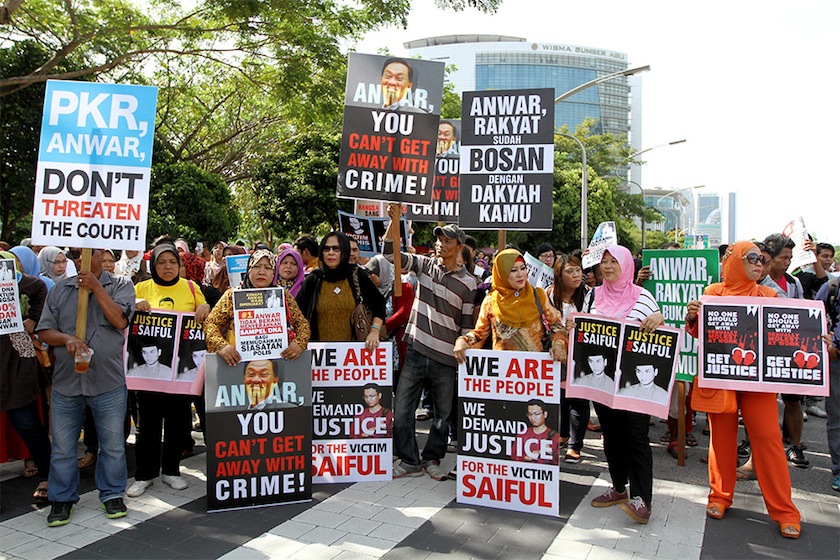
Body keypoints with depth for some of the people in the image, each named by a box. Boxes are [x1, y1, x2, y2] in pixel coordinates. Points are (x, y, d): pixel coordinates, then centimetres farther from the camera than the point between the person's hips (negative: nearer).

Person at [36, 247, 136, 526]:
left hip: (108, 381, -2)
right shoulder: (60, 290, 9)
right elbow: (44, 330, 6)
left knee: (113, 444, 8)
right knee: (62, 446, 10)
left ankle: (112, 495, 24)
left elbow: (119, 320, -13)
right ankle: (62, 498, 26)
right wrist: (67, 338, -14)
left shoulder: (120, 285, 2)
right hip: (65, 381, 3)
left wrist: (96, 287, -15)